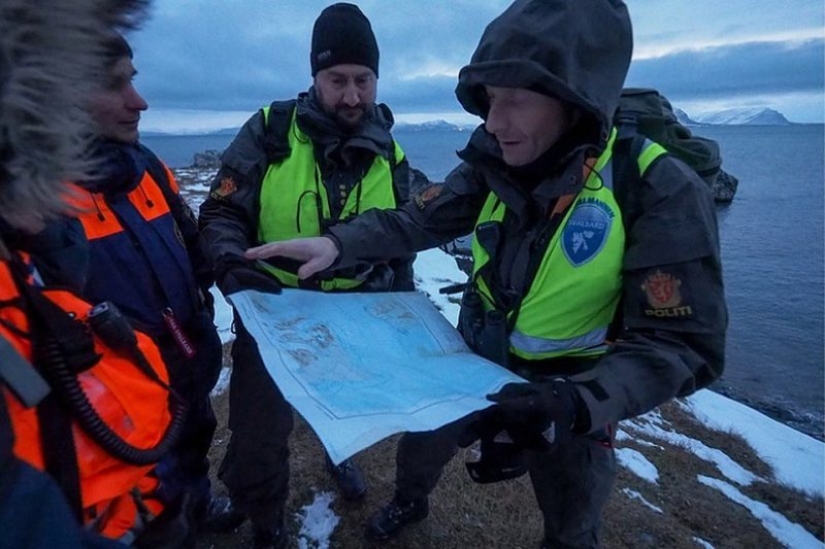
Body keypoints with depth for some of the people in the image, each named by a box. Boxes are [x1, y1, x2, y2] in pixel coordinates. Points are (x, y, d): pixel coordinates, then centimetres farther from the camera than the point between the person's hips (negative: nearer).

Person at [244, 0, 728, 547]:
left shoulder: (662, 191, -27)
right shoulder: (496, 167, -11)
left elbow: (681, 346, -28)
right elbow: (417, 220, -11)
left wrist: (578, 403, -43)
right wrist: (338, 243, -29)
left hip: (571, 399, -3)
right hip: (476, 366, 4)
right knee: (421, 438, 27)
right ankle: (410, 502, 61)